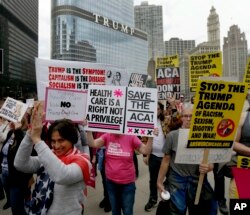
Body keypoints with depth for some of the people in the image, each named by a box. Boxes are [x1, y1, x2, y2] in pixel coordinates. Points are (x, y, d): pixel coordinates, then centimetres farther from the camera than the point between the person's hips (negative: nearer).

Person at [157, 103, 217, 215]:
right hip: (176, 181, -1)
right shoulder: (172, 136, -9)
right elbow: (166, 160, -1)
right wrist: (160, 181, 2)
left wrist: (208, 167, -21)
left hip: (198, 181, 2)